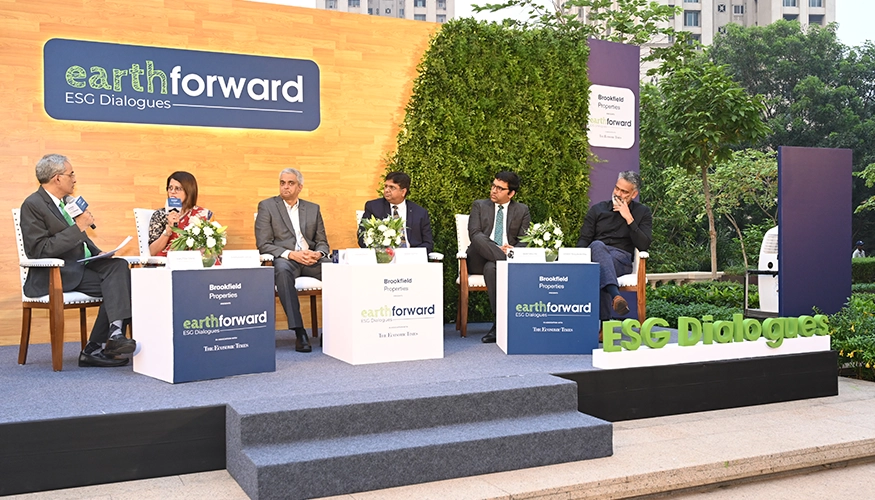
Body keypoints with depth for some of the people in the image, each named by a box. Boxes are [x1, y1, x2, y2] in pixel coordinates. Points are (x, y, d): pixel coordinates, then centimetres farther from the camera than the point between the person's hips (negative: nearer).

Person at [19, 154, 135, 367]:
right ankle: (95, 349, -18)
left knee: (118, 266, -21)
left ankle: (115, 334, -30)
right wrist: (78, 227, -19)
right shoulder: (32, 205, -10)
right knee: (116, 285, -24)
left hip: (82, 264, 8)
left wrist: (98, 253, 5)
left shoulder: (67, 201, 16)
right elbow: (39, 250, -19)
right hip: (55, 275, -8)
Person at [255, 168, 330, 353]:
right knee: (282, 270, -40)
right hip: (283, 259, -3)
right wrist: (291, 254, -16)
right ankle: (299, 332, -39)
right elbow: (263, 244, -2)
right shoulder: (266, 206, 7)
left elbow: (322, 242, 16)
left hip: (311, 260, 3)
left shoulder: (313, 209, 18)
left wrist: (318, 254, -9)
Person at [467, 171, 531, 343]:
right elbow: (474, 234, -4)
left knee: (491, 267, -37)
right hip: (480, 259, 1)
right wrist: (498, 249, -20)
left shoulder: (522, 210, 14)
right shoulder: (479, 206, 12)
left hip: (507, 258, -1)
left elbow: (524, 240, 5)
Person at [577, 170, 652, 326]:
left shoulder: (642, 213, 14)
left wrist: (629, 218, -7)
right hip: (594, 254, 1)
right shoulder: (597, 209, 17)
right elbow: (583, 241, 11)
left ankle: (604, 321, -44)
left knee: (599, 273, -38)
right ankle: (615, 295, -59)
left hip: (621, 258, -1)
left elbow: (644, 245, 0)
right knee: (598, 245, -38)